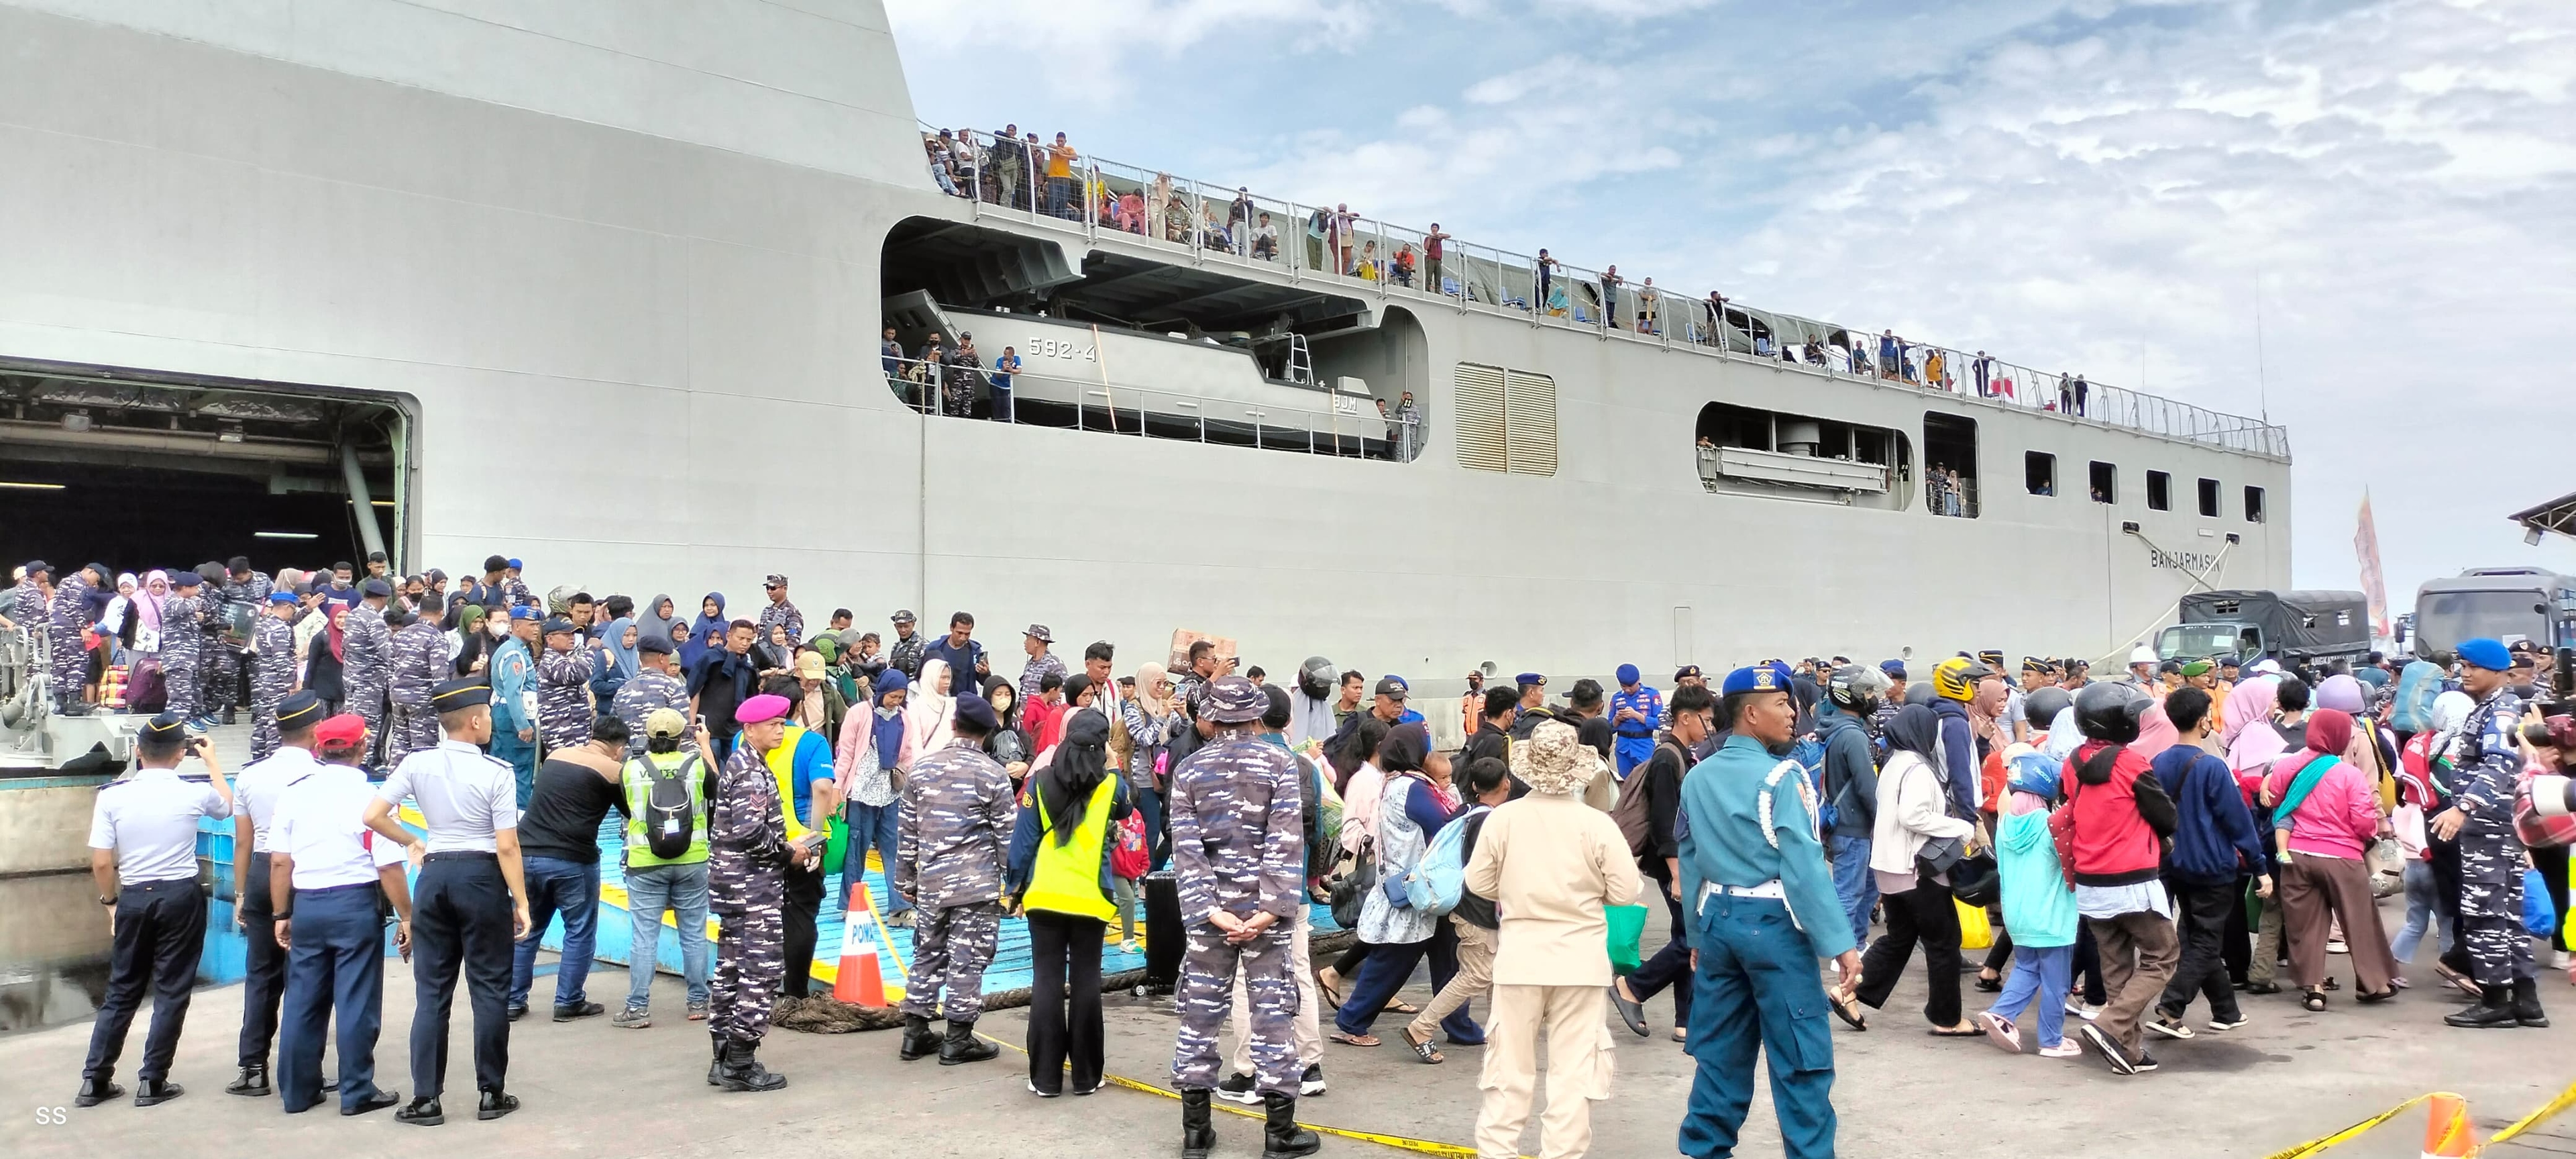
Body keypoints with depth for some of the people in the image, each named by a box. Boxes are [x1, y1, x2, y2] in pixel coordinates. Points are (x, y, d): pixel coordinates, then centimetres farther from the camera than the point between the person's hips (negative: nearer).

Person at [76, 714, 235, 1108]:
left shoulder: (112, 796, -5)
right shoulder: (194, 794, -6)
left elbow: (101, 863, -5)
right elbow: (227, 805, 18)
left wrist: (110, 899, 13)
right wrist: (212, 760, 29)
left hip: (133, 898, 2)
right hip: (180, 897, -2)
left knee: (122, 989, 15)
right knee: (172, 990, 6)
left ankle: (95, 1079, 18)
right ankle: (152, 1081, 7)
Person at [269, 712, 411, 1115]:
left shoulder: (294, 792, 2)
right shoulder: (368, 796, -10)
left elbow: (279, 861, 4)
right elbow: (389, 866, -12)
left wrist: (281, 915, 13)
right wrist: (406, 917, -4)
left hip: (306, 904, 5)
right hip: (356, 904, -4)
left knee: (303, 1000, 13)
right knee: (357, 1002, 3)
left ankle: (297, 1091, 22)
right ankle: (357, 1093, 10)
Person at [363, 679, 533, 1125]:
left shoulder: (417, 764, -1)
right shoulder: (495, 772, -11)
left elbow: (373, 816, -5)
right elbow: (506, 845, -13)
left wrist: (412, 842, 12)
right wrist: (521, 902, -8)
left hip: (434, 875, 4)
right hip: (481, 876, -4)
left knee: (431, 990, 9)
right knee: (489, 988, 6)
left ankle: (425, 1099, 10)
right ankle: (491, 1095, 11)